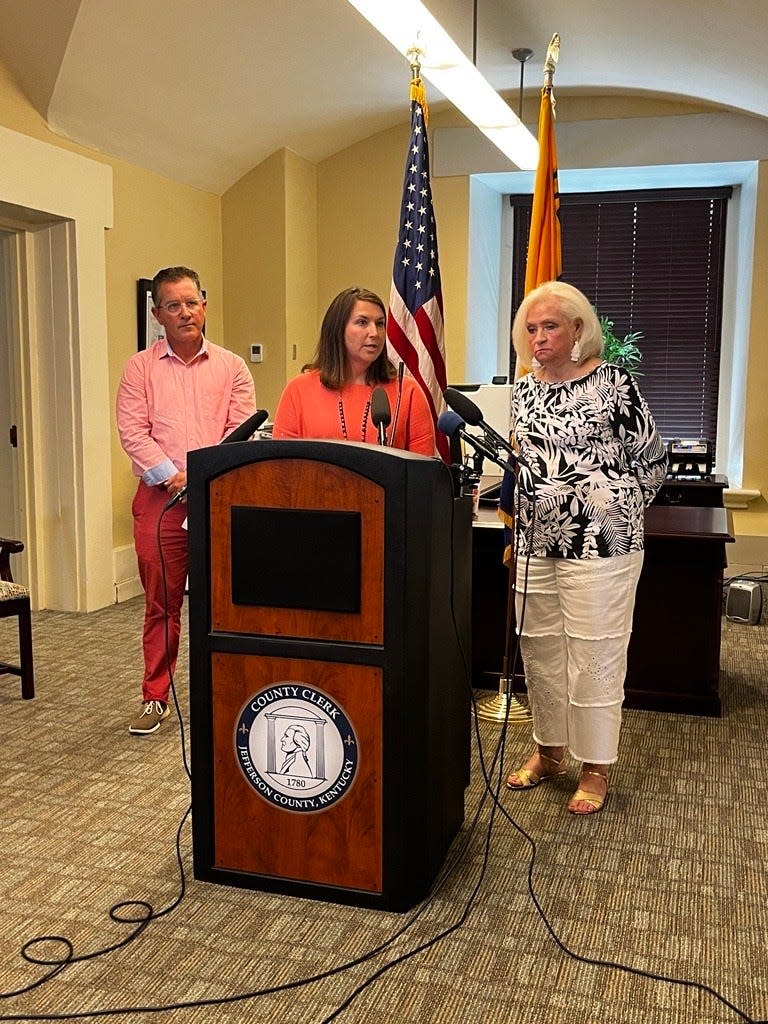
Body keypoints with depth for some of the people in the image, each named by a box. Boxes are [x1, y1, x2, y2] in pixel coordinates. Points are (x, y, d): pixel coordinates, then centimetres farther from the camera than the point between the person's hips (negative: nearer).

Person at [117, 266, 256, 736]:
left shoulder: (231, 367, 9)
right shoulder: (141, 367, 8)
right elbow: (132, 432, -2)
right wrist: (173, 476, -13)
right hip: (159, 499, 0)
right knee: (161, 602, 4)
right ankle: (155, 698, 16)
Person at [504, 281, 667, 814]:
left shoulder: (614, 384, -7)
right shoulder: (524, 389, 10)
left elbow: (652, 460, -2)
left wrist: (617, 511, 0)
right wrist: (519, 526, 16)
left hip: (599, 544, -6)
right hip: (536, 542, 6)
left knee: (595, 655, 2)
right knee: (539, 649, 14)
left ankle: (596, 767, 17)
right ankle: (549, 751, 31)